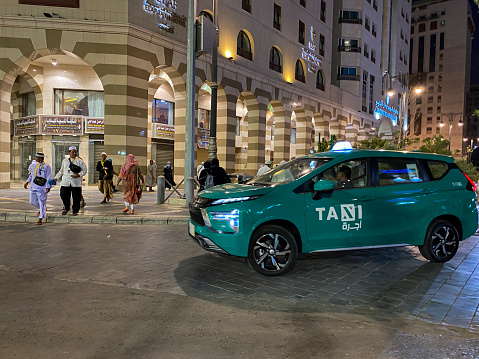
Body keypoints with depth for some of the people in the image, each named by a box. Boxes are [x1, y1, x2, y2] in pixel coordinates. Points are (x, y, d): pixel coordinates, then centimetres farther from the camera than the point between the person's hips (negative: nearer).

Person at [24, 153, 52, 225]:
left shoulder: (47, 167, -8)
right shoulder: (35, 165, 11)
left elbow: (49, 178, -12)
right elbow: (32, 174, 22)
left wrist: (48, 187, -18)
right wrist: (27, 182, 18)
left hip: (41, 188, -7)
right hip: (33, 187, 7)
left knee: (42, 203, -4)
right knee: (33, 201, 11)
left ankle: (40, 219, 1)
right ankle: (43, 209, 37)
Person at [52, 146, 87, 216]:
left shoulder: (80, 161, 4)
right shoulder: (64, 161, 16)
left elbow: (84, 170, -1)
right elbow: (61, 171, 23)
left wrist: (79, 175, -17)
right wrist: (56, 178, 16)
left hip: (76, 183, -3)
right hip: (65, 182, 3)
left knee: (76, 197, -1)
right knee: (64, 196, 4)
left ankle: (75, 211, 16)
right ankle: (66, 208, 29)